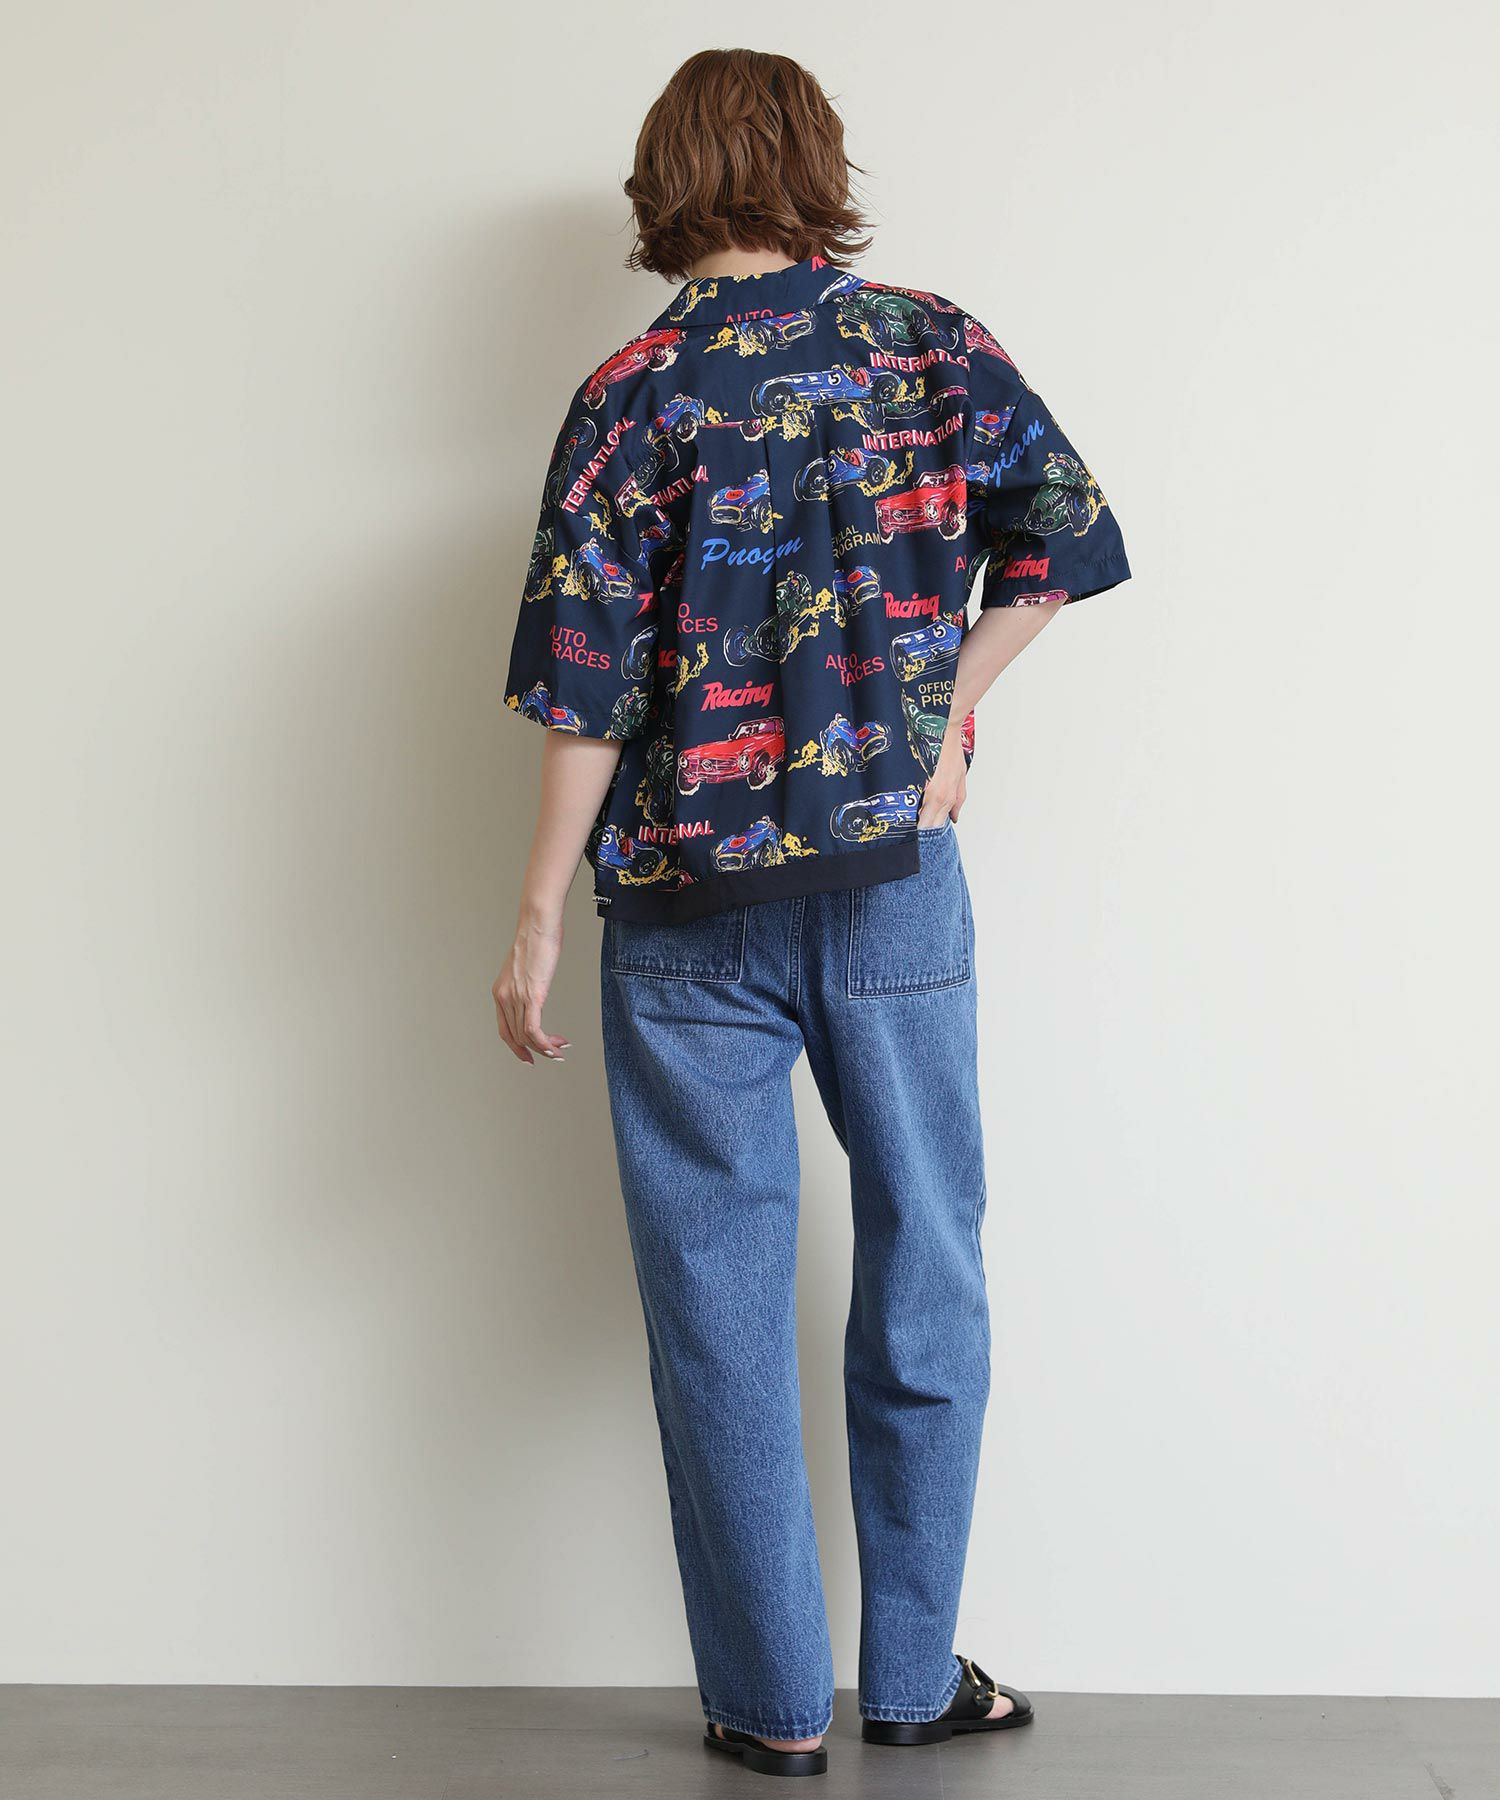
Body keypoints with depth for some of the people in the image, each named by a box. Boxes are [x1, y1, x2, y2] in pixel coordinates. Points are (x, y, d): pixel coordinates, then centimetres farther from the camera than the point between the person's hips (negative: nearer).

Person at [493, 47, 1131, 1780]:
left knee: (720, 1303, 9)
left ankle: (772, 1702, 18)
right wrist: (947, 704, 4)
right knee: (921, 1279, 13)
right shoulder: (932, 342, 3)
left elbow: (589, 682, -8)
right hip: (896, 875, 2)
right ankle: (916, 1678, 23)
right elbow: (1068, 530, -1)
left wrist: (540, 915, -3)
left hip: (691, 907, -1)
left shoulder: (632, 392, -4)